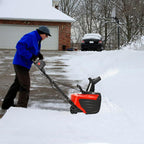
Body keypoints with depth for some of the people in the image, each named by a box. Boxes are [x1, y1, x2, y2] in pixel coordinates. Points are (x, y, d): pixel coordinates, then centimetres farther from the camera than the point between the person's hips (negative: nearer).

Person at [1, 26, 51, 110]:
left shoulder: (37, 39, 16)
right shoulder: (30, 37, -17)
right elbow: (20, 46, -28)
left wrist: (38, 54, 2)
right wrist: (30, 56, -27)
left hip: (24, 65, 11)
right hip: (21, 64, -11)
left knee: (17, 84, 18)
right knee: (25, 85, -10)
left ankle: (7, 104, 27)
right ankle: (22, 106, -8)